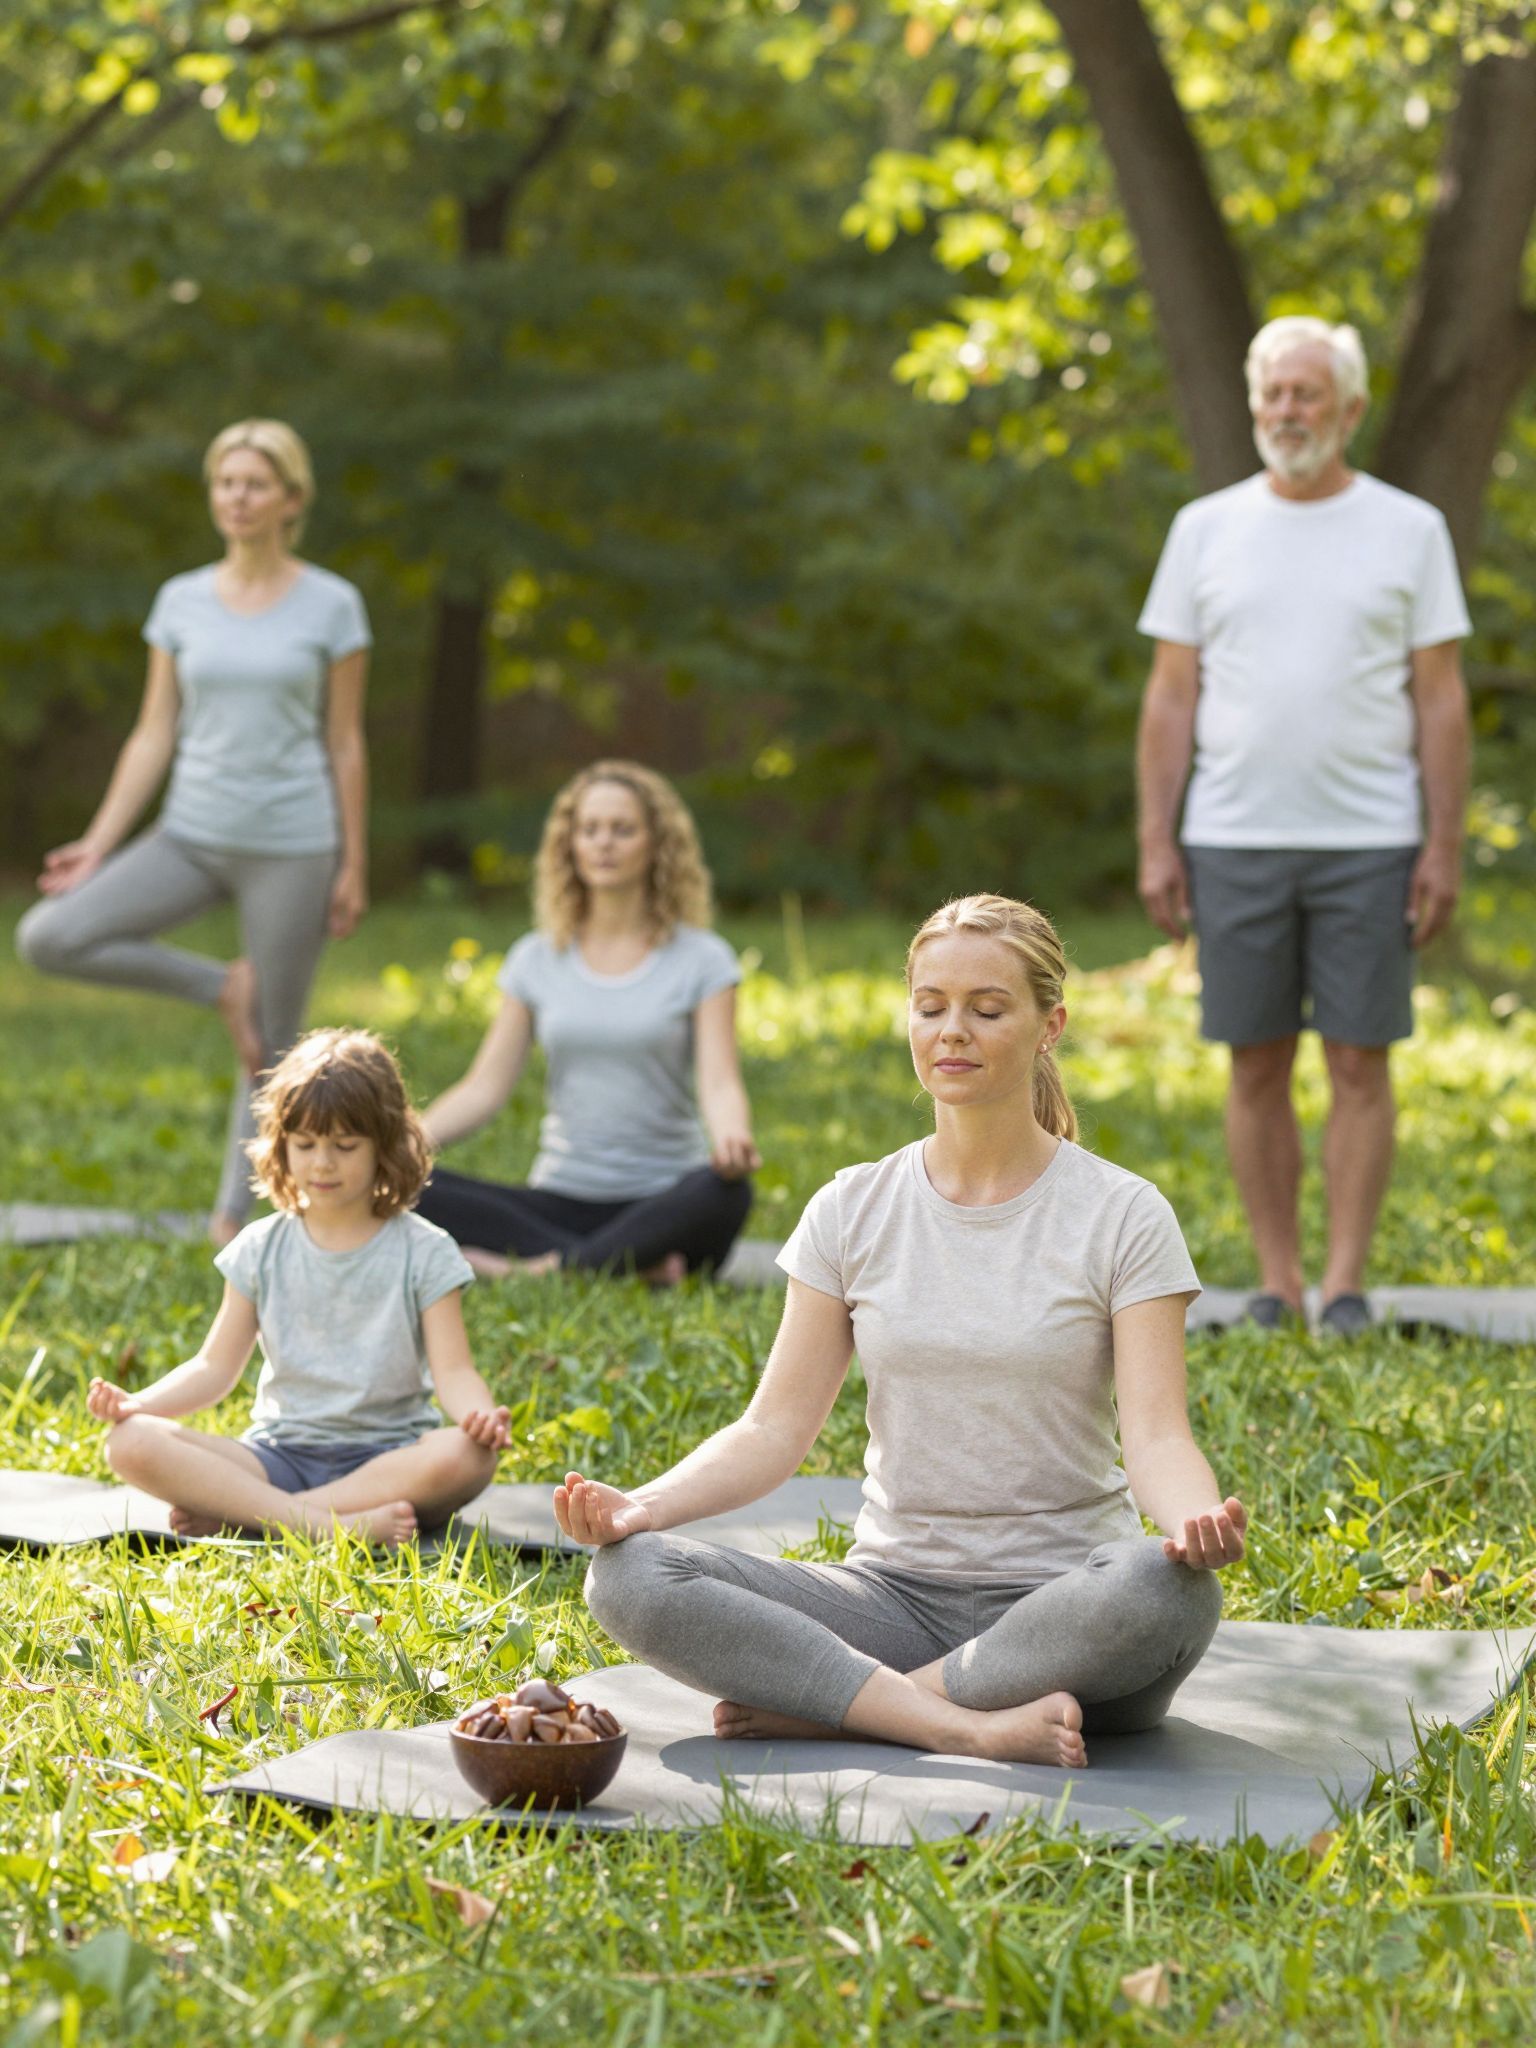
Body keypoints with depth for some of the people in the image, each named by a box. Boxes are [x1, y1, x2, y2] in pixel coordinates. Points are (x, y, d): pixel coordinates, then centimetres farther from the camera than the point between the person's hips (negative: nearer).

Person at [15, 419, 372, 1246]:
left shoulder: (331, 606, -3)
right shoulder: (182, 601, 5)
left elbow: (344, 744, 0)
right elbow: (154, 736, 6)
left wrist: (353, 868, -1)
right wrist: (98, 845, 0)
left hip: (291, 848, -3)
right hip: (192, 836, 3)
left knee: (270, 1048, 2)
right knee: (47, 937, -15)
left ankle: (230, 1221, 17)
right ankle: (221, 986, 1)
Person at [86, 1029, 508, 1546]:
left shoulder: (422, 1252, 2)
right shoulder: (262, 1248, 9)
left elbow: (453, 1371, -6)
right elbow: (216, 1367, 9)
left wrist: (480, 1414, -30)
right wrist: (138, 1403, -10)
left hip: (386, 1458, -2)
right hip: (280, 1455, 2)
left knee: (466, 1457, -37)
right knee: (131, 1443, -23)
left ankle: (235, 1514, -31)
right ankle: (333, 1525, -36)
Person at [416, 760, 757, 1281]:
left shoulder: (701, 961, 4)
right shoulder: (536, 960, 11)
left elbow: (719, 1082, -8)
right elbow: (485, 1087, 6)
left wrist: (733, 1139, -33)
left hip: (661, 1206, -3)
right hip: (560, 1201, 3)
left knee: (723, 1192, -39)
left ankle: (539, 1269, -30)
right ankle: (637, 1266, -29)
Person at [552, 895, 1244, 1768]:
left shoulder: (1122, 1215, -1)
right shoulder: (853, 1211, 7)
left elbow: (1156, 1432, -11)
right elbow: (778, 1425, 2)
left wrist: (1198, 1520, -34)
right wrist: (644, 1505, -17)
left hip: (1058, 1605, -2)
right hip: (895, 1590, 2)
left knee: (1169, 1590, -38)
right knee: (630, 1575, -21)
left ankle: (826, 1705, -25)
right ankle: (972, 1725, -30)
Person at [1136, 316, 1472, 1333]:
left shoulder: (1408, 529, 4)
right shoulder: (1207, 528, 7)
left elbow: (1441, 701, 2)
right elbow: (1172, 697, 7)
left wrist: (1445, 846, -5)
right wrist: (1156, 843, 1)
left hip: (1368, 843, -1)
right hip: (1234, 841, 2)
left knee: (1360, 1061, -1)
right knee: (1258, 1064, 5)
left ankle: (1346, 1285, 4)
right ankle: (1277, 1282, 13)